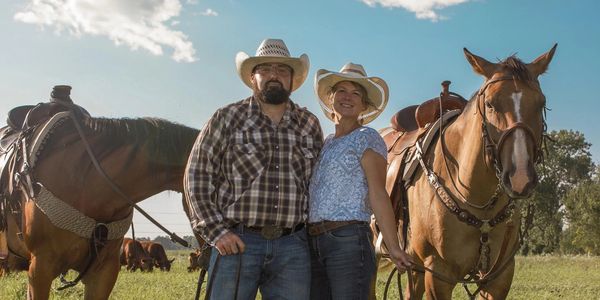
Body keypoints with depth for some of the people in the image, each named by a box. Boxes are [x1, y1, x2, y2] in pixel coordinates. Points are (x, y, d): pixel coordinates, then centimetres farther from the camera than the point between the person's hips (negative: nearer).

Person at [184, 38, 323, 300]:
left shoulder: (310, 125, 11)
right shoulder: (227, 118, 2)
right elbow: (198, 175, -1)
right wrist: (216, 231, -8)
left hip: (293, 247, 3)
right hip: (236, 242, -3)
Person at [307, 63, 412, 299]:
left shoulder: (366, 138, -1)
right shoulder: (325, 143, 19)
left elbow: (377, 195, -9)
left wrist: (393, 248, -16)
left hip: (349, 239, -7)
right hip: (314, 242, 7)